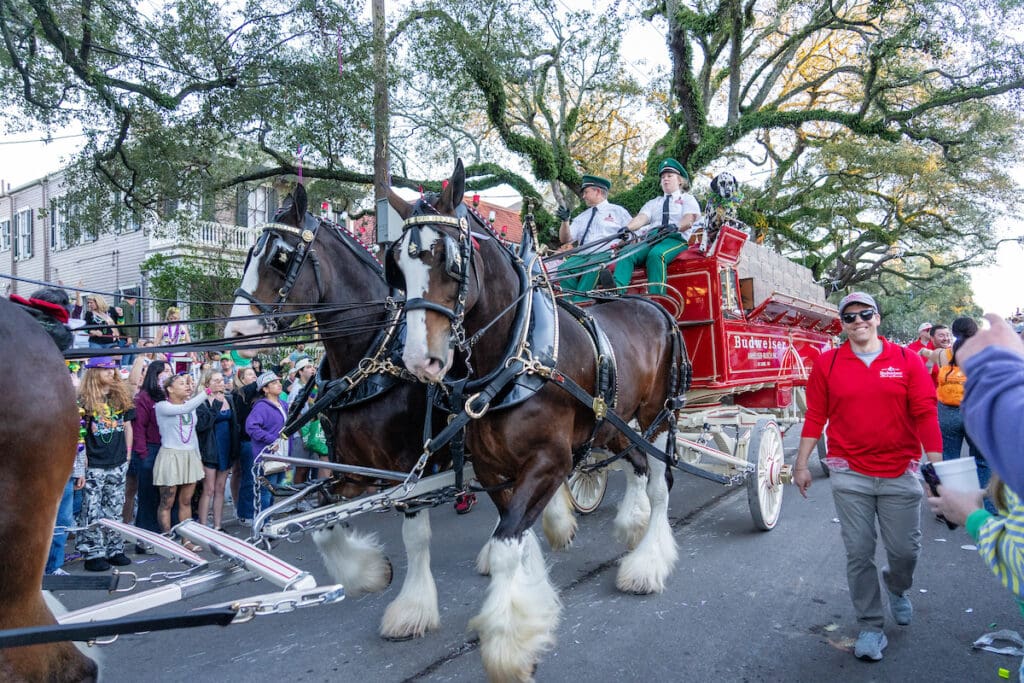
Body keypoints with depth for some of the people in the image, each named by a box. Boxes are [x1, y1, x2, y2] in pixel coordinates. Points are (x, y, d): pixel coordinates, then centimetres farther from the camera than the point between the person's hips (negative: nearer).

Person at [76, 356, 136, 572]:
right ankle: (93, 554, 10)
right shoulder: (84, 399, -7)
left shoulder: (122, 397, 9)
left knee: (114, 509, 13)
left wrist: (128, 452, 12)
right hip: (94, 464, -5)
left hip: (118, 463, 5)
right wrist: (81, 456, -11)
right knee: (93, 512, 2)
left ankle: (114, 550, 22)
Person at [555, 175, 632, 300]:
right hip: (582, 256, 4)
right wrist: (565, 220, 3)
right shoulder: (582, 217, 28)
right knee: (563, 268, -28)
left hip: (606, 254, -4)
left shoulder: (618, 211, 17)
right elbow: (565, 239, 19)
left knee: (592, 267, -38)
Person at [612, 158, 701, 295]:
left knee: (656, 254, -38)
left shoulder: (688, 199, 20)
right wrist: (627, 228, -13)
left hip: (676, 239, -4)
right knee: (626, 252, -29)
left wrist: (675, 226, -26)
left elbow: (689, 220, -1)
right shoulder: (654, 203, 32)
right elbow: (641, 218, 11)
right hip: (651, 239, 4)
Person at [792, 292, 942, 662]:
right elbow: (815, 416, 3)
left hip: (900, 474, 1)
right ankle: (871, 627, 20)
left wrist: (935, 463, -8)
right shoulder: (827, 364, 1)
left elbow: (925, 413, -2)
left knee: (906, 549, 9)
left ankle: (897, 589, 43)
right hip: (850, 475, 0)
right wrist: (801, 464, 3)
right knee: (859, 554, 5)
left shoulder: (906, 360, 1)